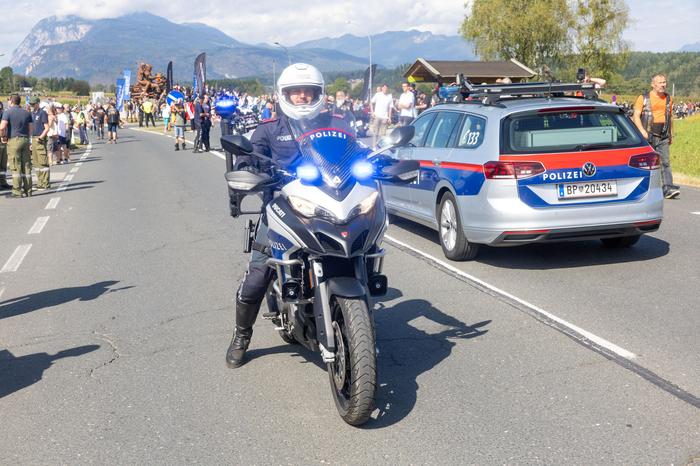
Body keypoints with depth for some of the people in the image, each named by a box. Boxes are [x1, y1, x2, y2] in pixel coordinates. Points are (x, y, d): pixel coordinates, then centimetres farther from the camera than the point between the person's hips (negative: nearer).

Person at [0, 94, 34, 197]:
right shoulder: (27, 113, 12)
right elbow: (31, 129, 11)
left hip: (13, 140, -5)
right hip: (25, 140, 5)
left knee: (16, 167, -4)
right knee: (26, 166, 7)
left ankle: (17, 191, -4)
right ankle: (28, 190, 8)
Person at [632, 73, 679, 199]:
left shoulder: (668, 99, 13)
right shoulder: (643, 98, 0)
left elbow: (670, 117, 22)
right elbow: (636, 116, -6)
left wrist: (671, 134, 21)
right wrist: (642, 131, -18)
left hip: (663, 137, 3)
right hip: (648, 136, -3)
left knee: (665, 162, -7)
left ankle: (668, 188, -13)